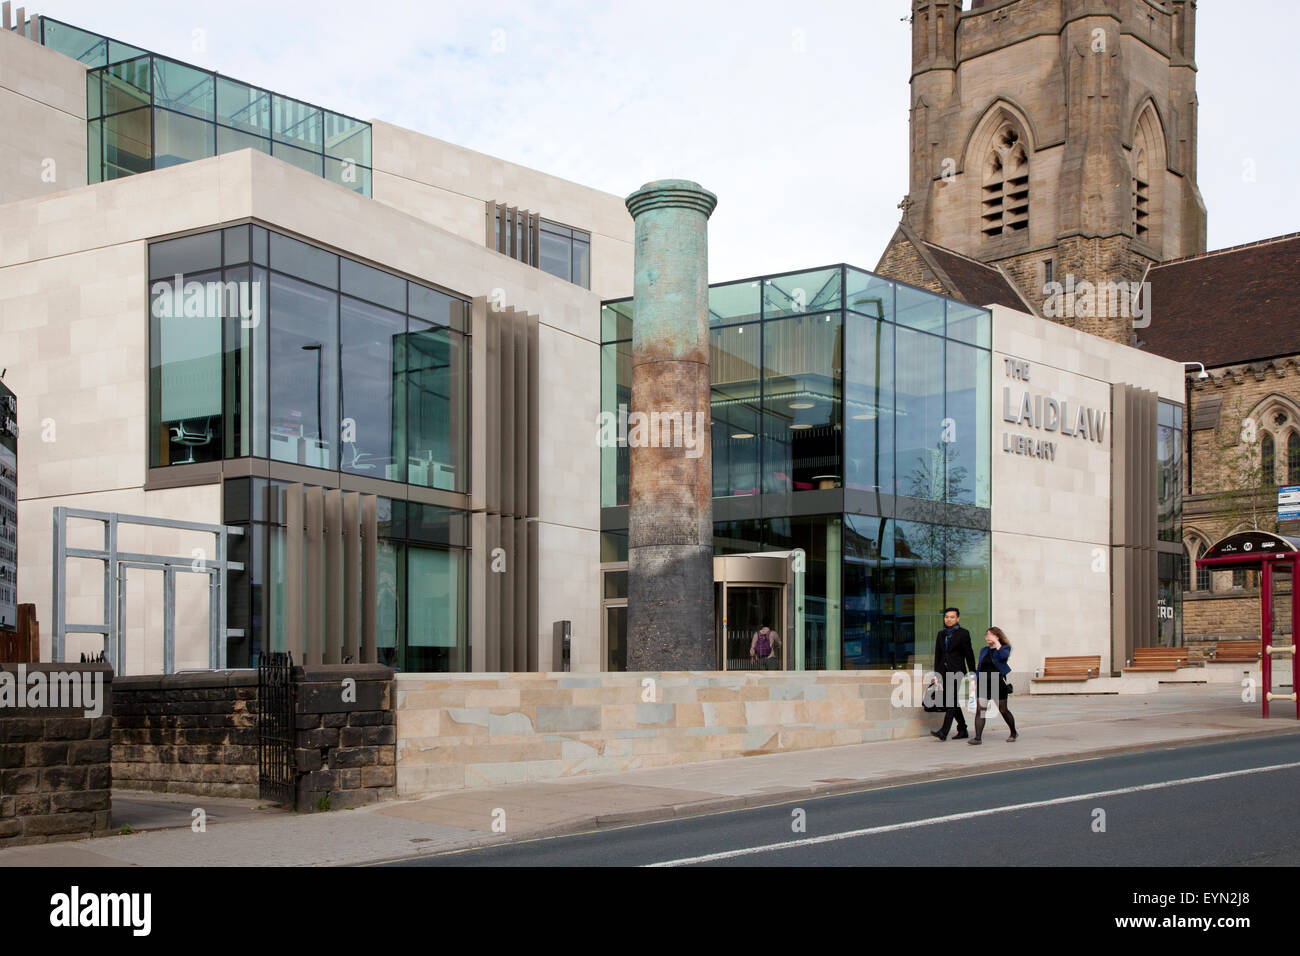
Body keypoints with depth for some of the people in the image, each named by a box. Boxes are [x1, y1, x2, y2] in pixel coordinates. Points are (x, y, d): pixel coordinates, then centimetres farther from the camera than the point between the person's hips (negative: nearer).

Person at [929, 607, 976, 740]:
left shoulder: (963, 633, -1)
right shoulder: (941, 634, 15)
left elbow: (969, 654, -1)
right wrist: (936, 674, 14)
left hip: (957, 670, -6)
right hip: (944, 671, 6)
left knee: (951, 699, -15)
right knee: (952, 702, 9)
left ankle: (944, 731, -23)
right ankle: (963, 730, 19)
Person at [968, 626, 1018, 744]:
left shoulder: (1005, 648, 0)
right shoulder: (984, 650, 15)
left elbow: (1004, 656, -24)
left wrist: (996, 643, -16)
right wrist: (975, 681, 11)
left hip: (998, 683, -4)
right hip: (983, 684, 4)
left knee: (1003, 710, 8)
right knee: (979, 710, -9)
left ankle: (1013, 733, 30)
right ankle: (978, 737, -12)